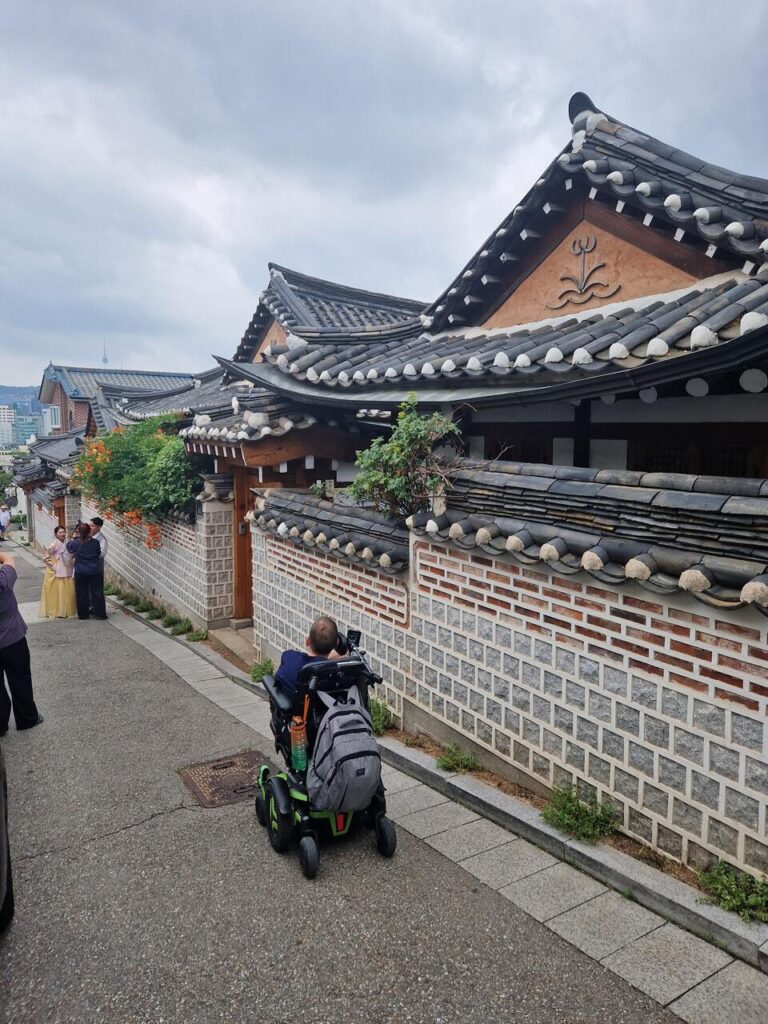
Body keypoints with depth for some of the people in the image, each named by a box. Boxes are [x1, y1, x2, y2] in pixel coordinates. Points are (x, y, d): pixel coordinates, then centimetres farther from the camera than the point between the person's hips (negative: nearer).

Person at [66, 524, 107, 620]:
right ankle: (99, 613, 10)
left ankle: (83, 614, 16)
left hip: (80, 573, 0)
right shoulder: (95, 542, -9)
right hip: (95, 572, 0)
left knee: (82, 594, 11)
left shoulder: (76, 543, -9)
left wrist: (73, 537, 23)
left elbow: (69, 547, 13)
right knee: (97, 593, 7)